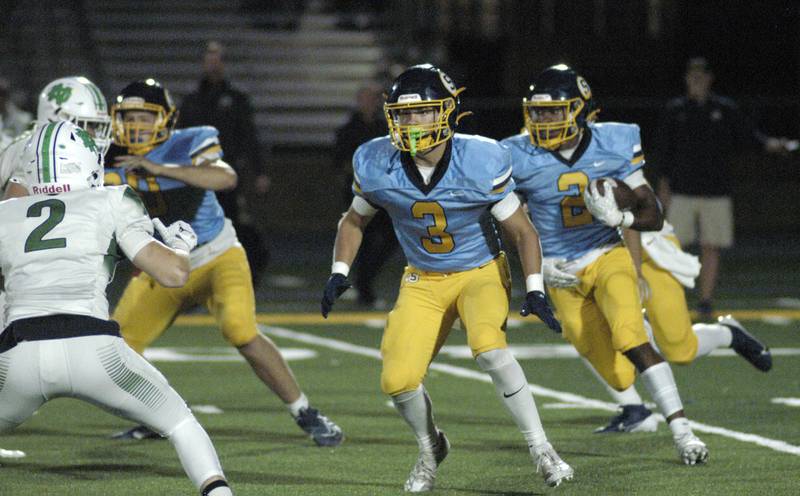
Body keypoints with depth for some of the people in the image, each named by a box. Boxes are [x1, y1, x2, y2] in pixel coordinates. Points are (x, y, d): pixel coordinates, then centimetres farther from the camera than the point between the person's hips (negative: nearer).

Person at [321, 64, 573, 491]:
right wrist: (338, 274, -5)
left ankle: (541, 450, -19)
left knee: (488, 347, -32)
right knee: (398, 380, -12)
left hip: (482, 272, -3)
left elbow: (522, 231, -9)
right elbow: (354, 221, 8)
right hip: (423, 281, 3)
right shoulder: (376, 165, -13)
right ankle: (430, 449, 21)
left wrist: (535, 289, -19)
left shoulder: (481, 162, -20)